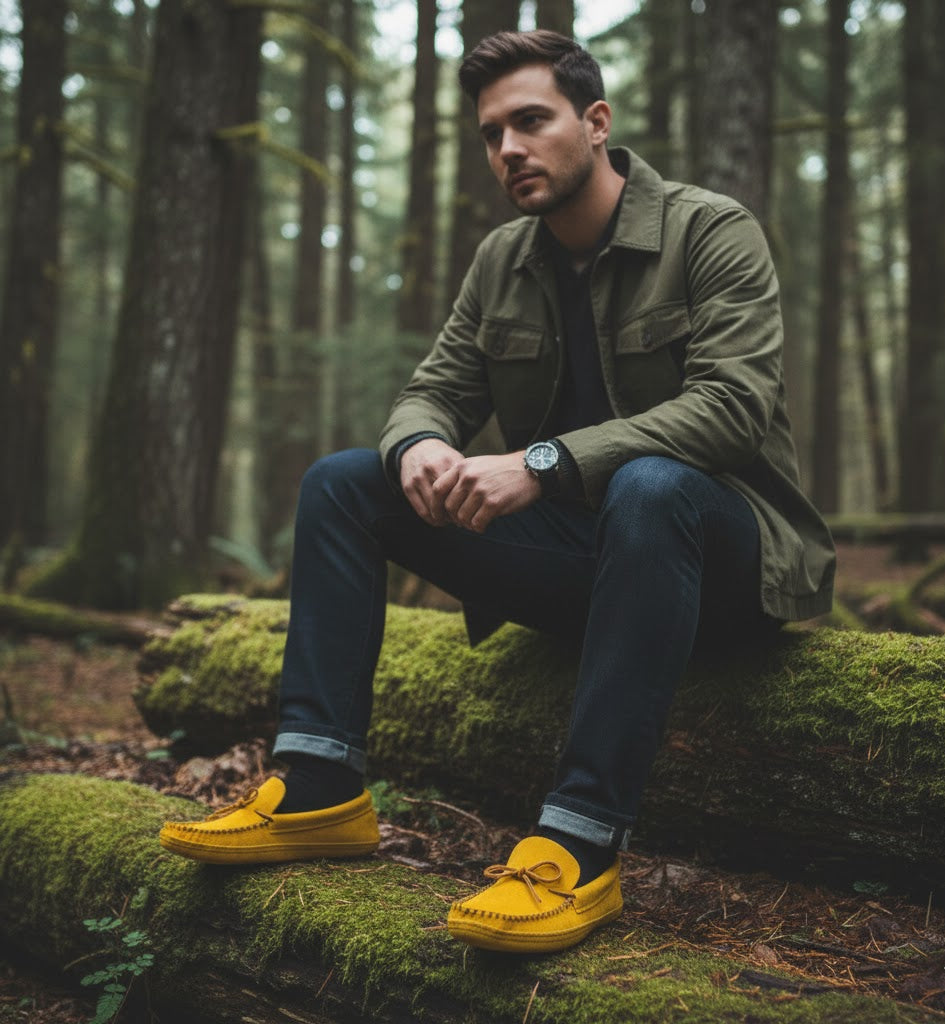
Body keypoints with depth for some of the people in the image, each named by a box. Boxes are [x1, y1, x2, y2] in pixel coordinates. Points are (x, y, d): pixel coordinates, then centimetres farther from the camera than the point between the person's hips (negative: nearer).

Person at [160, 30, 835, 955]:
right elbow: (434, 388, 10)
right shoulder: (501, 261, 10)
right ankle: (319, 789, -13)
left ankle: (582, 846, -40)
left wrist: (544, 463, -31)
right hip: (572, 550, 6)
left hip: (718, 547, -5)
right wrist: (420, 443, -18)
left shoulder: (713, 232, -8)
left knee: (649, 487, -42)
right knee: (338, 482, -5)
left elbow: (732, 404, -22)